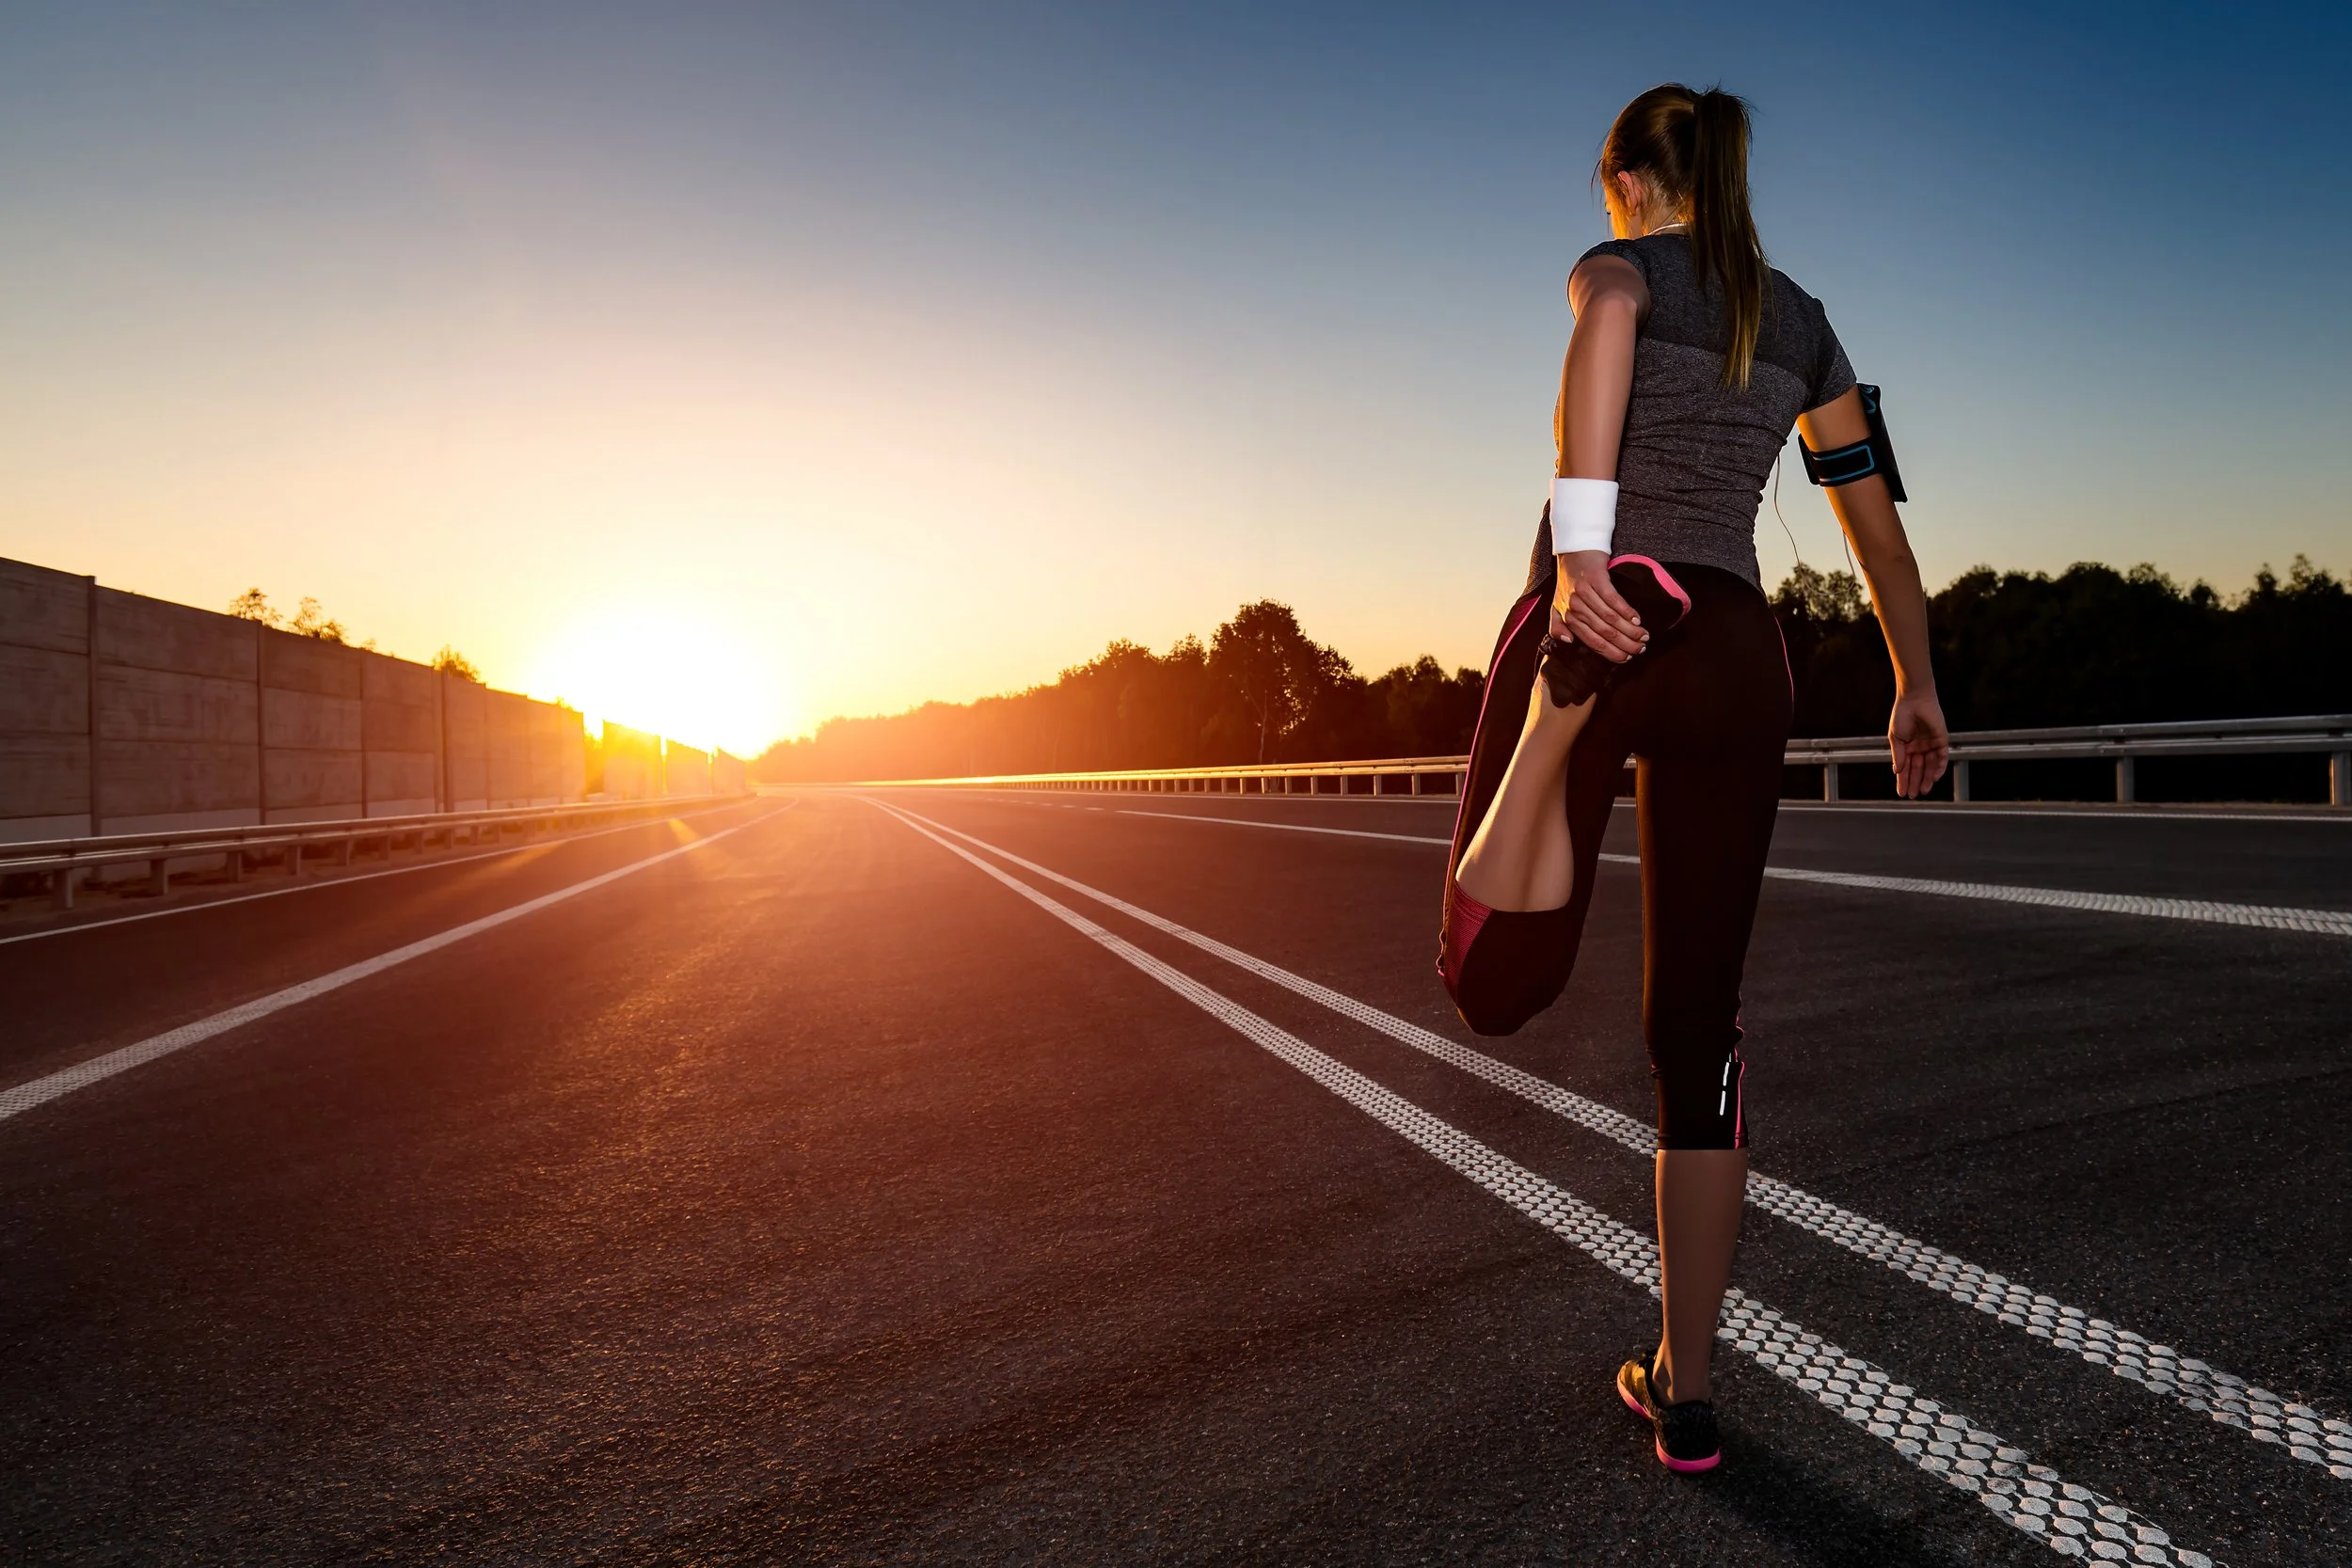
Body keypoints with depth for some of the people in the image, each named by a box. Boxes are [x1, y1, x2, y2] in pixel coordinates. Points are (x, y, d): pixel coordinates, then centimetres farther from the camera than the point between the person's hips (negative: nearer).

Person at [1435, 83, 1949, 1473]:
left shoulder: (1621, 265, 9)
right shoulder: (1801, 321, 23)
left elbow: (1607, 323, -18)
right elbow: (1878, 517, 25)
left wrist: (1580, 540, -30)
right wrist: (1920, 688, 33)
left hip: (1614, 610, -4)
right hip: (1739, 657, 5)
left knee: (1499, 993, -4)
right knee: (1698, 1032, 8)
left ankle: (1547, 744, -33)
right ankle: (1687, 1386, 16)